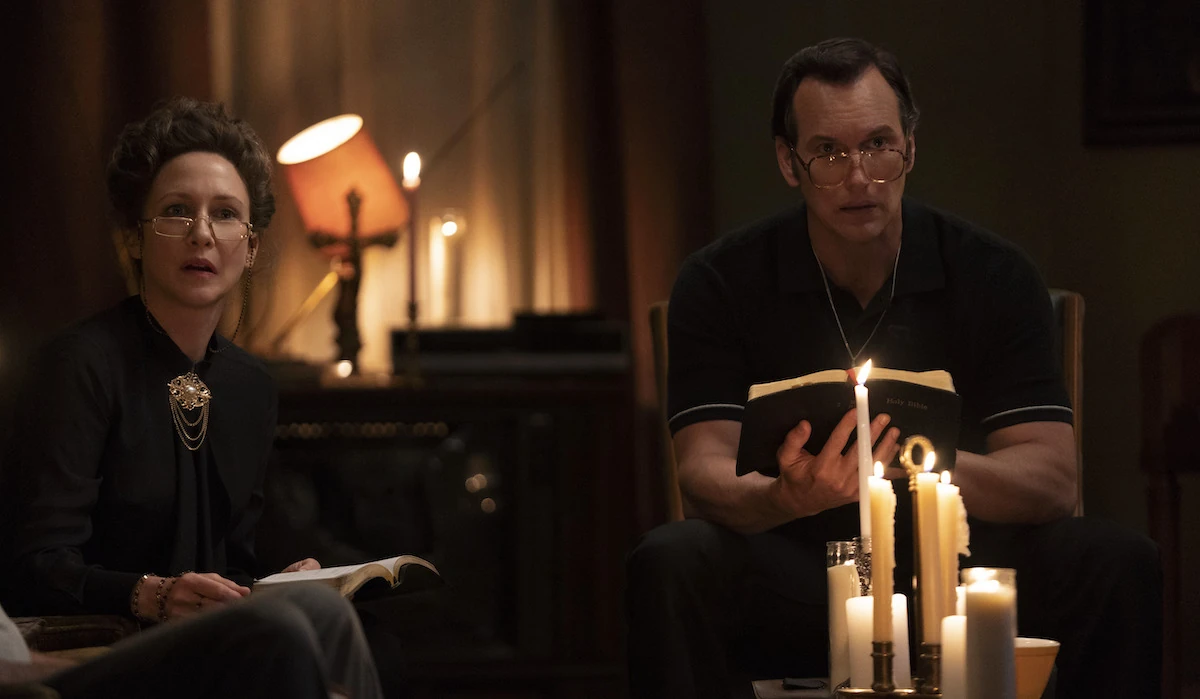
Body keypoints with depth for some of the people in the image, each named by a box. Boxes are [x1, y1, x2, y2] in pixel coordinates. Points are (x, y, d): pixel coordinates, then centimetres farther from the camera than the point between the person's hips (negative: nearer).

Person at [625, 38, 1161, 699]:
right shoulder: (720, 283, -3)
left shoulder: (996, 277, -1)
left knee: (1120, 563, -25)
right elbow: (705, 475, -13)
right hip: (792, 584, -1)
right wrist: (792, 496, -38)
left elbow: (1051, 480, -10)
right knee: (668, 563, -32)